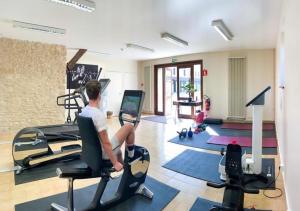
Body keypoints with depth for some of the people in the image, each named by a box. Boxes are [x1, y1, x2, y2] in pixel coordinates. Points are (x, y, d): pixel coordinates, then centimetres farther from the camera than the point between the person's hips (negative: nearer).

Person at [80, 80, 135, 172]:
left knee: (118, 150, 36)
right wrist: (115, 163, -18)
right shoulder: (99, 114, -30)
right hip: (104, 153, -8)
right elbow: (105, 143, -28)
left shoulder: (83, 112, -2)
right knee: (129, 126, 2)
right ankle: (131, 156, 23)